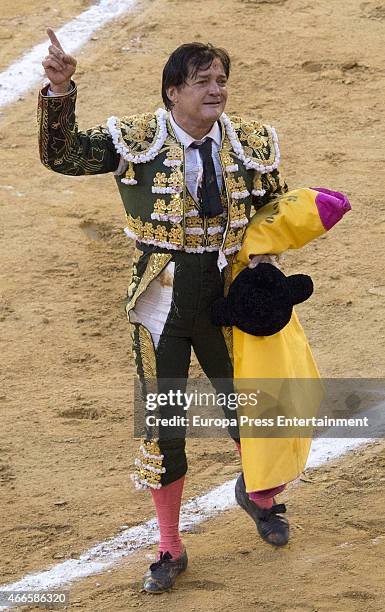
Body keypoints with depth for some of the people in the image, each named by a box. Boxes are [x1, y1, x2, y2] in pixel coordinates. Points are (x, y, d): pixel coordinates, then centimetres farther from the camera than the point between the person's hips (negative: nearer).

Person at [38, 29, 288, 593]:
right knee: (162, 427, 6)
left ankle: (262, 496, 48)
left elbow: (273, 210, 13)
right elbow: (61, 156, -15)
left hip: (228, 298, 2)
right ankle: (171, 549, 22)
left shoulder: (252, 145, -2)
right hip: (162, 304, -2)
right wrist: (60, 94, -30)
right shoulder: (137, 141, -10)